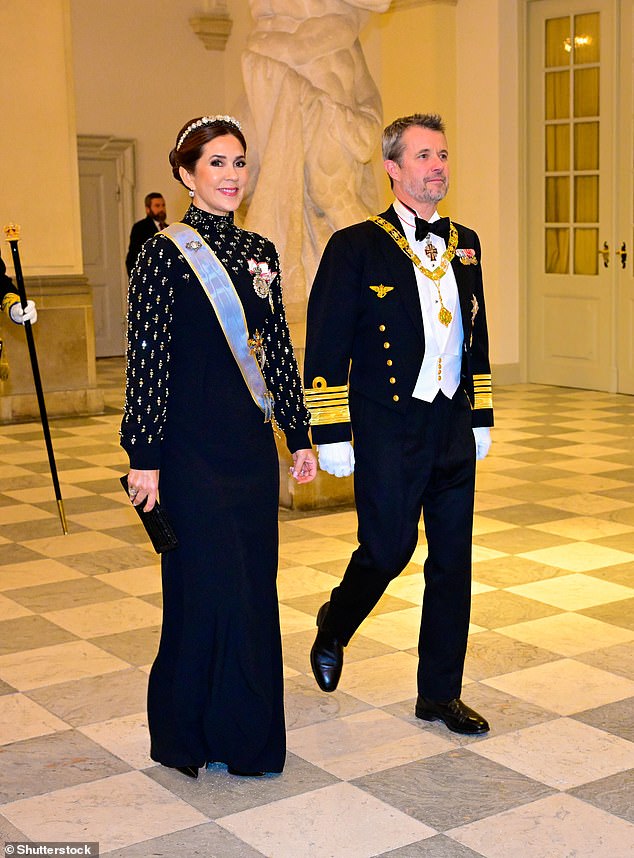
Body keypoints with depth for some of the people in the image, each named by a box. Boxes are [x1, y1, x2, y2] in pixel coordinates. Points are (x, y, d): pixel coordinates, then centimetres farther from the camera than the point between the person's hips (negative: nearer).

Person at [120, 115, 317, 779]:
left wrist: (299, 434, 12)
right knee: (209, 587, 0)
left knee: (254, 586, 11)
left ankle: (246, 733, 27)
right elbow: (147, 362, -12)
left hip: (253, 448, 6)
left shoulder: (259, 252, 10)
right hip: (194, 450, -6)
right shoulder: (165, 255, -9)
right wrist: (145, 458, -14)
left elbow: (278, 349, 13)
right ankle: (193, 732, 19)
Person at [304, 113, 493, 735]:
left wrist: (480, 417, 15)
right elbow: (325, 347, -7)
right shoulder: (356, 246, -5)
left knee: (453, 557, 7)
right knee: (388, 549, -1)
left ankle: (440, 693, 20)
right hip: (388, 431, -5)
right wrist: (332, 434, -11)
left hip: (453, 427, 5)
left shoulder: (464, 245, 12)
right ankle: (332, 630, 32)